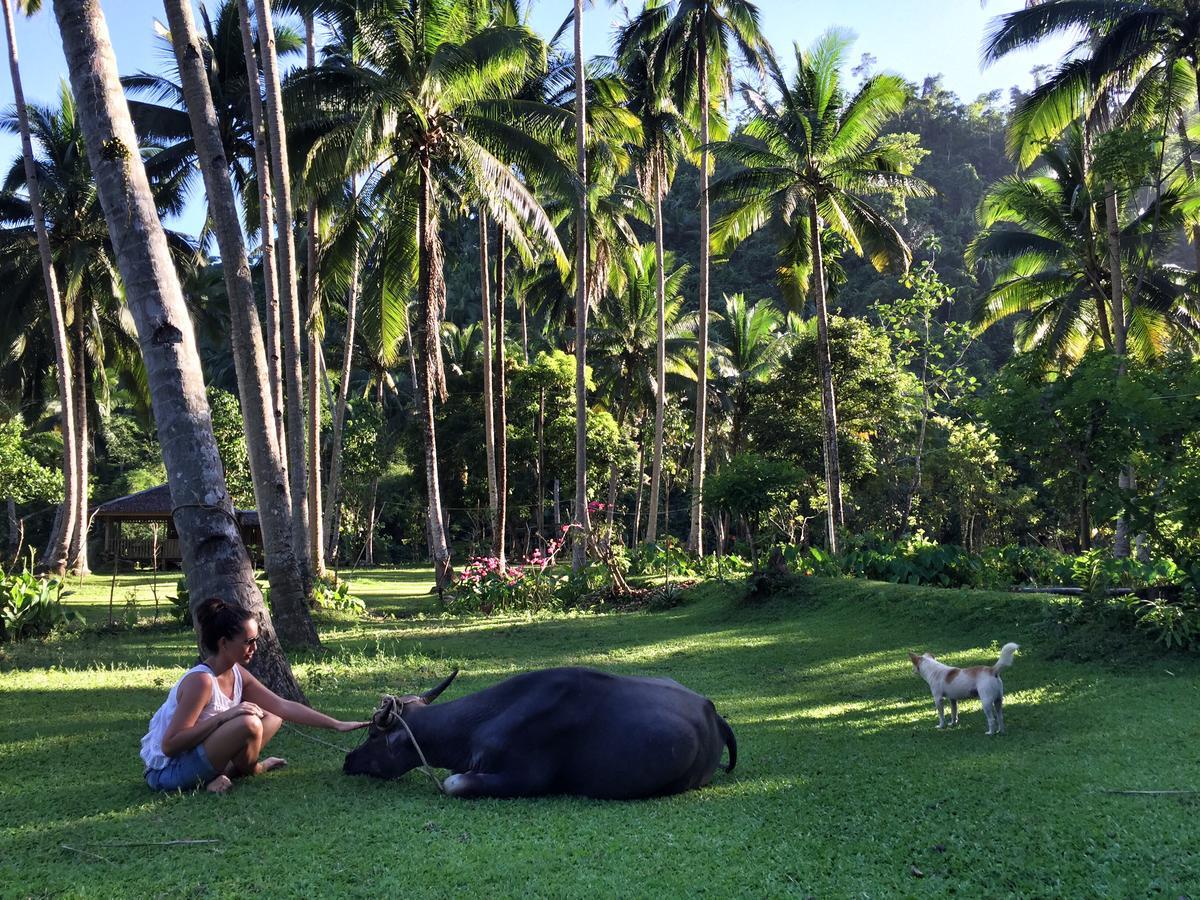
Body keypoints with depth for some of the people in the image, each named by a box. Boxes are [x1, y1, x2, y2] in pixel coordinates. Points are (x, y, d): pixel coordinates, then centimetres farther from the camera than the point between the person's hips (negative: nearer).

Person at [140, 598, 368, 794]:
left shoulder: (237, 674, 1)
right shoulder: (200, 681, -24)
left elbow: (283, 707, 1)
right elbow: (169, 745, -26)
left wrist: (337, 724, -3)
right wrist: (225, 716, -30)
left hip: (195, 755, 9)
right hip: (167, 771, -9)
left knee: (272, 719, 6)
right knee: (248, 724, -28)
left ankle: (227, 772, -3)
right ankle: (252, 770, 0)